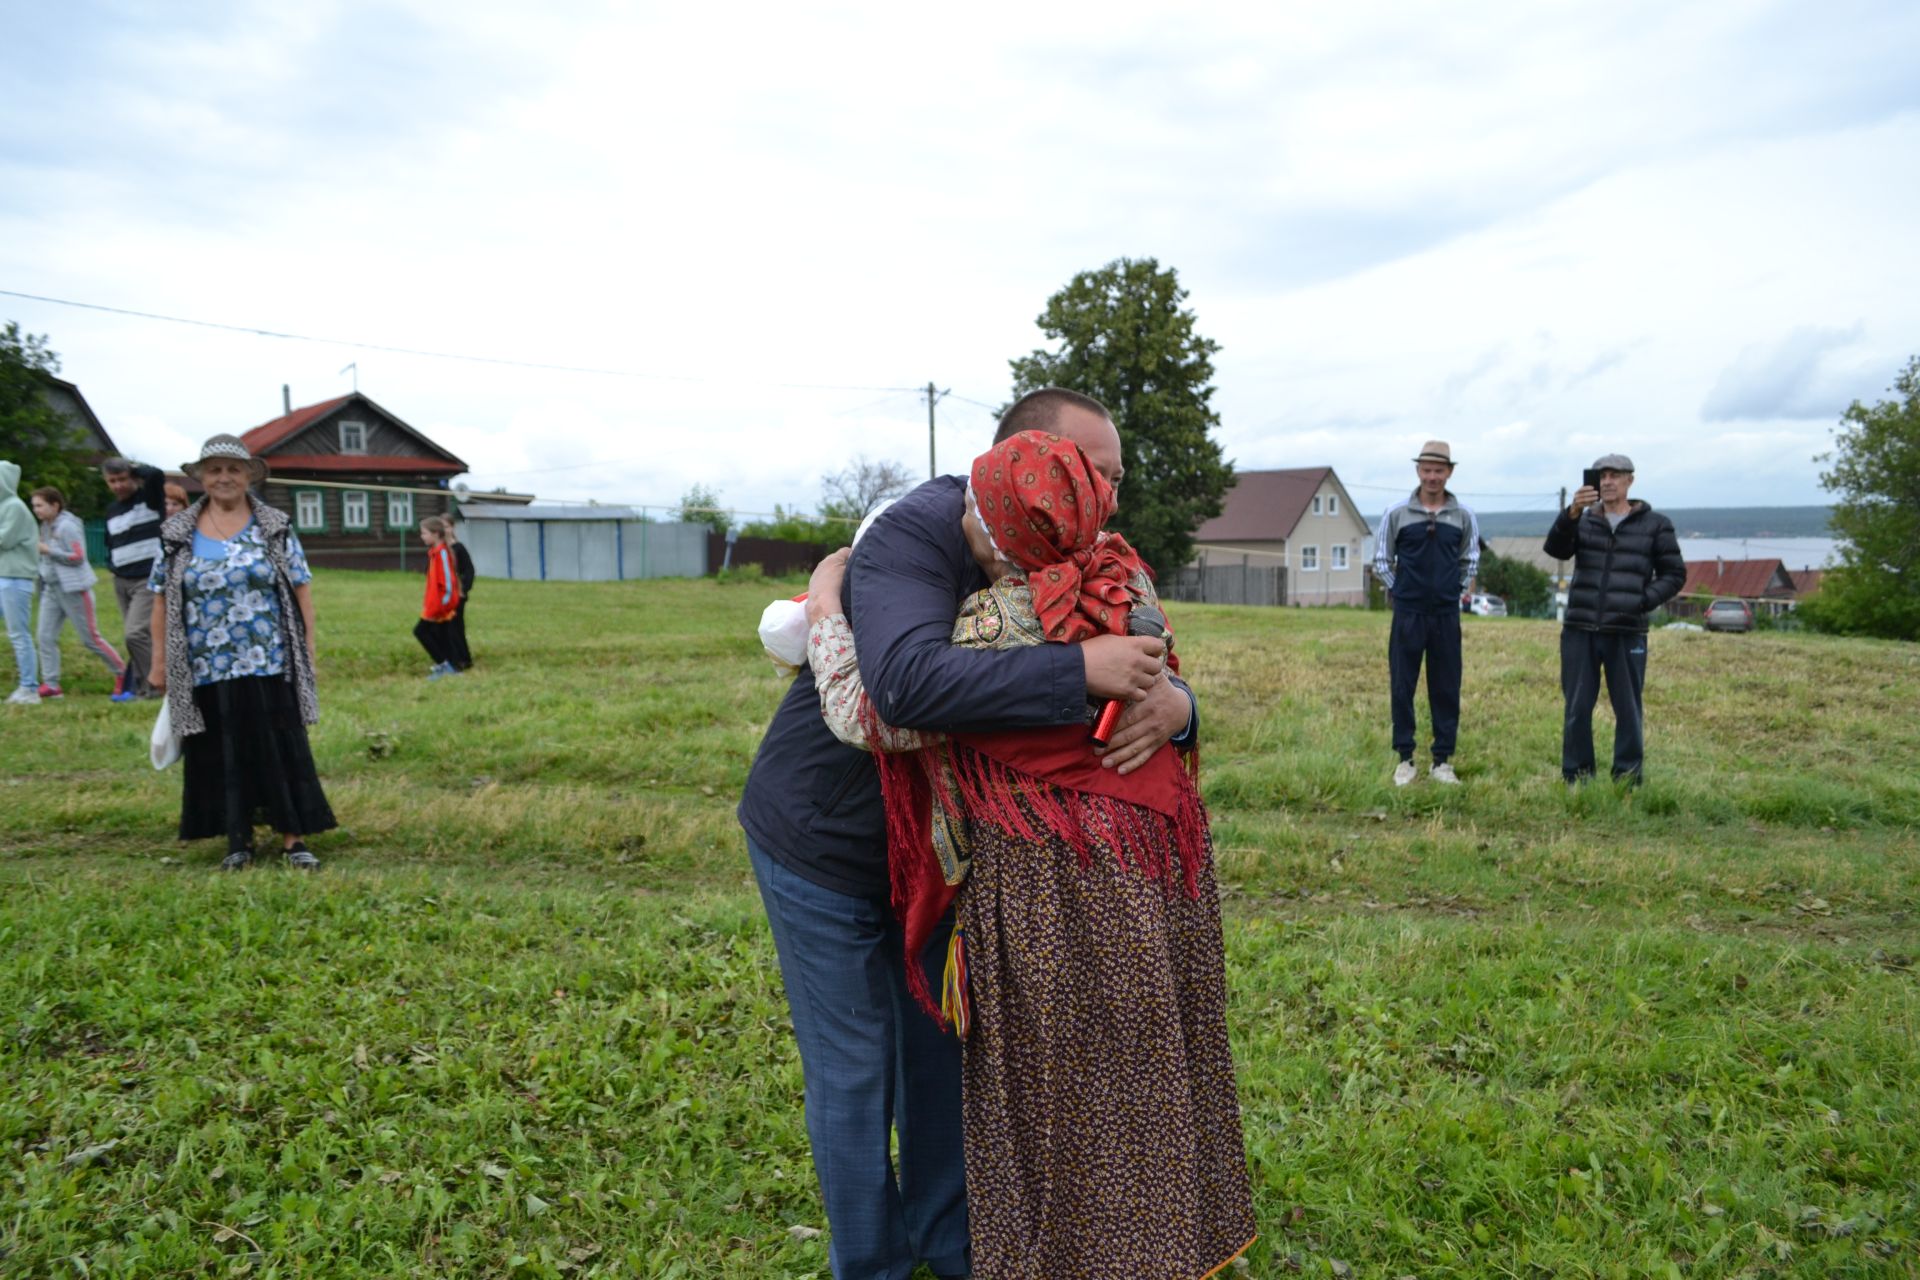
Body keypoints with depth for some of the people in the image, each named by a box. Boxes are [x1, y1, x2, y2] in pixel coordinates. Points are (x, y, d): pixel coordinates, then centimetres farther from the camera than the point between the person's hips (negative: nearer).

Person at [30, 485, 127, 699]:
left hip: (73, 589, -8)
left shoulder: (67, 526, -15)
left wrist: (48, 550, -18)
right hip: (51, 588, 8)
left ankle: (122, 674, 12)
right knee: (45, 637, 1)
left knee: (91, 638, -2)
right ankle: (50, 685, 4)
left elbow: (78, 557, -18)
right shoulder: (46, 526, 12)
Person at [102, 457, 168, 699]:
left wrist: (133, 468, -7)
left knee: (136, 634, -18)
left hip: (149, 580, -7)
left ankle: (147, 686, -7)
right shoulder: (111, 510, 15)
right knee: (144, 635, 11)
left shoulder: (149, 498, -5)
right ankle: (144, 683, 18)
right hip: (121, 582, 7)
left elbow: (156, 475, -26)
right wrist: (112, 563, 11)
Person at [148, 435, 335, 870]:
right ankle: (238, 842, 19)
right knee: (222, 758, 8)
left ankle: (293, 840, 8)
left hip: (269, 666, -1)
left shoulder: (275, 528, 2)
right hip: (207, 670, 2)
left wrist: (308, 651, -4)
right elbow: (163, 601, 8)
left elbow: (302, 592, 1)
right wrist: (159, 662, 5)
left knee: (283, 752, 2)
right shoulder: (177, 535, 5)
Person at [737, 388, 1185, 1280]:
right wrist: (1079, 671, -45)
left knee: (942, 1053, 17)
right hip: (823, 847, -7)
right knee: (854, 1079, 5)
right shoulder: (917, 533, -28)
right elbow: (908, 682, -46)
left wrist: (1171, 705, -31)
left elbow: (1148, 675, -7)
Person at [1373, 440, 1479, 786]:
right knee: (1402, 687, 1)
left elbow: (1470, 562, 15)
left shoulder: (1464, 517, 4)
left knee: (1446, 689, 5)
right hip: (1408, 614, -1)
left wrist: (1455, 592, 6)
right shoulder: (1396, 514, -1)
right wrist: (1399, 590, 1)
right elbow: (1381, 560, 8)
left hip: (1447, 615, 1)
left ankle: (1442, 761, 14)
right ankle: (1405, 760, 11)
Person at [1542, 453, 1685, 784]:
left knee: (1628, 710, 4)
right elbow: (1556, 549, -9)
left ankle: (1628, 779, 13)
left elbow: (1674, 574, 9)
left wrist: (1644, 601, -9)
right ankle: (1575, 777, 13)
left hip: (1627, 633, -1)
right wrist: (1572, 512, -25)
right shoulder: (1583, 520, 11)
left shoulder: (1655, 524, 7)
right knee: (1577, 708, 5)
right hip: (1579, 631, 1)